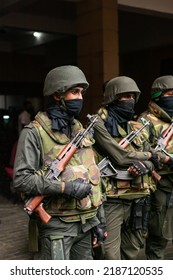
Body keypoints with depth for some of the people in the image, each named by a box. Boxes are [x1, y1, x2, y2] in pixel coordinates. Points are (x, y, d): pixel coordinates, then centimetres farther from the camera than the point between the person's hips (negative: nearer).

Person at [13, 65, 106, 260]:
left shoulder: (80, 130, 11)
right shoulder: (34, 133, -9)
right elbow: (21, 179, -16)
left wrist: (99, 219, 13)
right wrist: (65, 187, -21)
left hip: (86, 222, 7)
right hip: (57, 225, -6)